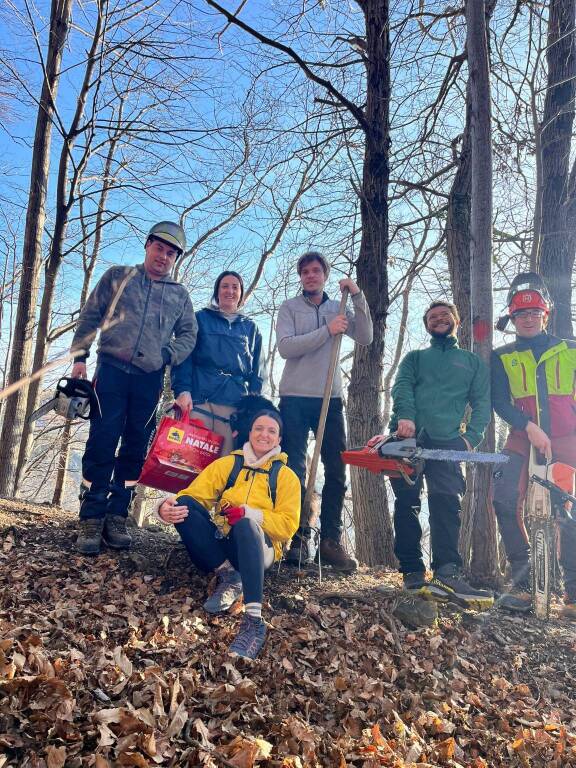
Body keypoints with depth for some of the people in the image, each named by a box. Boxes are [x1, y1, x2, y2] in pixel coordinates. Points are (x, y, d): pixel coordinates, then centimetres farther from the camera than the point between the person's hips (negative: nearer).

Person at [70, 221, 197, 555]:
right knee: (102, 443, -6)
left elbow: (188, 335, 13)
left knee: (135, 449, 3)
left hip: (150, 379, 2)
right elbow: (90, 316, 9)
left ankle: (117, 517, 12)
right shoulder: (118, 276, 11)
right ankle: (92, 518, 1)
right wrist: (79, 357, 1)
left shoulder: (180, 294, 15)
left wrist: (166, 355, -4)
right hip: (112, 369, -2)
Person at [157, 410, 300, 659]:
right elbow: (194, 493, 0)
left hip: (258, 548, -3)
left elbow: (287, 526, -3)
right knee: (184, 505, -21)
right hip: (220, 544, 3)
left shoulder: (286, 476, 5)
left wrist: (249, 514, -20)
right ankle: (228, 576, -17)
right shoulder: (227, 463, 10)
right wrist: (167, 507, -23)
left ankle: (254, 621, -39)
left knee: (246, 523, -37)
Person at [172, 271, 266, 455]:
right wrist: (183, 390, -11)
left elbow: (258, 371, 17)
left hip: (235, 405, 2)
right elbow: (184, 356, 3)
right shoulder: (201, 318, 13)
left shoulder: (251, 328, 19)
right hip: (198, 400, -1)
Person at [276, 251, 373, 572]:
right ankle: (300, 537, 6)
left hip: (331, 398, 3)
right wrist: (327, 330, -14)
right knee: (294, 469, -3)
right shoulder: (290, 308, 7)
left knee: (337, 470, 3)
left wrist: (358, 296, -4)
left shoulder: (338, 308, 15)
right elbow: (285, 347, -10)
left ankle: (331, 540, 12)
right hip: (295, 398, -3)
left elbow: (365, 338, 1)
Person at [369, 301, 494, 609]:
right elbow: (401, 387, 4)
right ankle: (412, 573, 1)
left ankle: (447, 575, -21)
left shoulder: (472, 362, 25)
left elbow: (482, 403, 13)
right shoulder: (414, 358, 24)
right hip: (407, 437, 1)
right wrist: (406, 416, -18)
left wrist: (471, 437, -5)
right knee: (407, 504, -3)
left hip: (446, 441, -1)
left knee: (446, 503, -17)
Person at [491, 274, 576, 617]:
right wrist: (529, 426, -17)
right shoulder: (502, 358, 11)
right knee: (506, 500, -18)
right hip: (523, 440, 0)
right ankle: (523, 580, -4)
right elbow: (500, 401, -1)